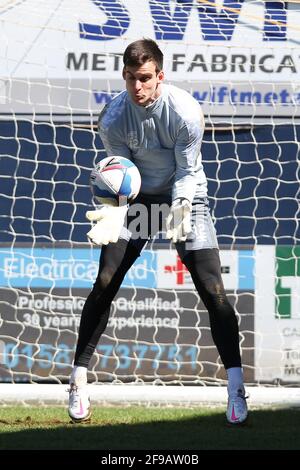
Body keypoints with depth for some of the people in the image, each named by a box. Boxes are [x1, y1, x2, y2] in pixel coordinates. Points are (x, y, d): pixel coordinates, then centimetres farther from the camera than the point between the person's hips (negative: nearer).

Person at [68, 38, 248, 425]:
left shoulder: (185, 112, -26)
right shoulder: (112, 119, -20)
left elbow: (187, 172, -17)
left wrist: (180, 211, -35)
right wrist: (114, 215, -31)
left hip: (184, 196, -2)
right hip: (137, 198, 2)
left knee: (212, 291, -11)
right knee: (104, 284, -7)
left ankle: (236, 388, -5)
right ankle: (79, 379, 4)